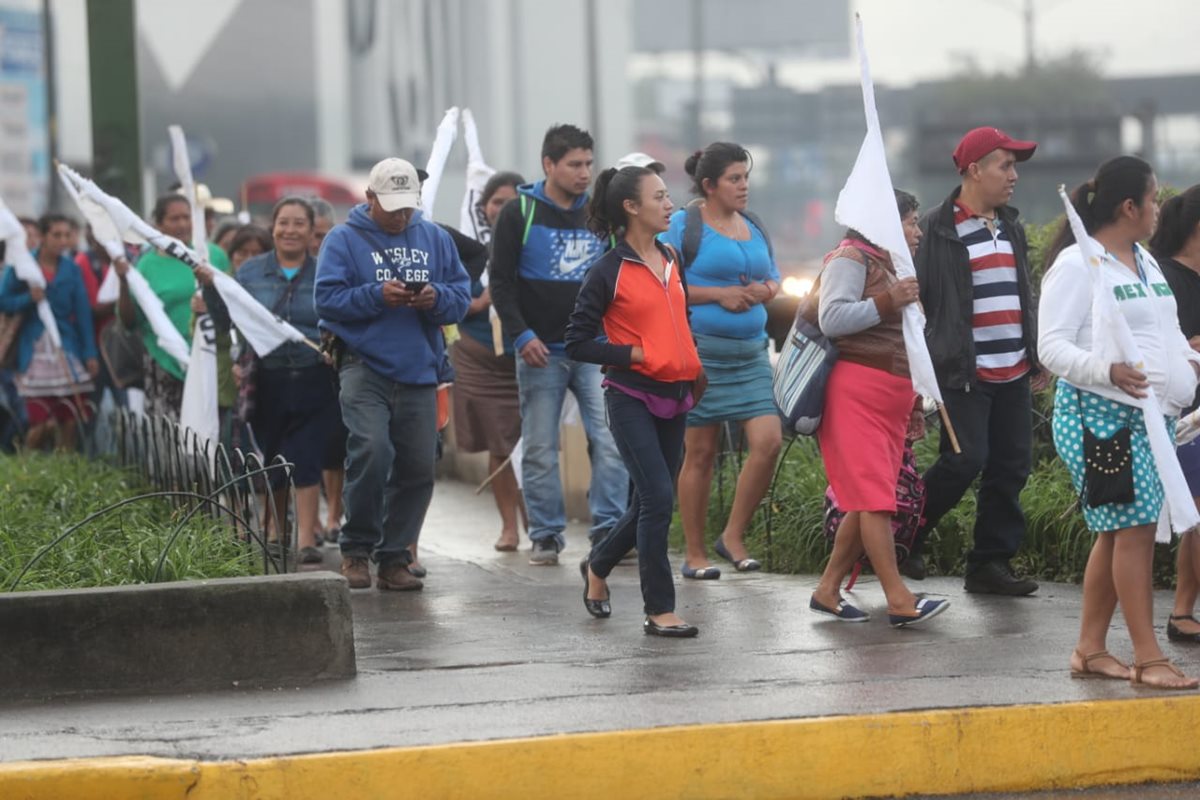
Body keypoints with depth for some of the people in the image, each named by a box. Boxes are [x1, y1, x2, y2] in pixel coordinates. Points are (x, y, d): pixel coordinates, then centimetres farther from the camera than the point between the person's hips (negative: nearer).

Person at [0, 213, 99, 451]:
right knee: (40, 425, -4)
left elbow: (83, 312, 2)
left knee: (71, 420, -2)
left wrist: (90, 353, -3)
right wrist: (28, 298, -19)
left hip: (66, 350, 2)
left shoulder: (72, 269, 4)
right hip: (34, 353, -2)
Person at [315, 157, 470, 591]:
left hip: (419, 371, 4)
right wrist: (378, 295, -17)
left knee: (418, 466, 2)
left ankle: (394, 558, 14)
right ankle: (356, 551, -6)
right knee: (372, 451, -21)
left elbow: (462, 295, 11)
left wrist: (437, 298, -11)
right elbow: (327, 298, -6)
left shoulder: (435, 238, 14)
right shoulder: (344, 240, 3)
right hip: (364, 364, -4)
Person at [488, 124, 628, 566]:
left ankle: (609, 529, 0)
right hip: (541, 353, -2)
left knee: (610, 442, -7)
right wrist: (521, 335, -11)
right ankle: (546, 536, 10)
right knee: (540, 450, 1)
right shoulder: (520, 213, 0)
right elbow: (500, 281, -2)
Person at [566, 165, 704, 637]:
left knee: (652, 503, 12)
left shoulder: (672, 260, 11)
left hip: (673, 396, 7)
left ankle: (597, 565, 37)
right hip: (632, 398, -7)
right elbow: (577, 343, -8)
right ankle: (659, 612, -5)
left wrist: (692, 365, 11)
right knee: (659, 499, -12)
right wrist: (636, 354, -15)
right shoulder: (610, 271, -9)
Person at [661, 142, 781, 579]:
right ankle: (694, 554, 12)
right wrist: (720, 295, -16)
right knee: (700, 452, 1)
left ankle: (734, 536, 7)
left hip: (750, 352, 6)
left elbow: (773, 278, 23)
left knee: (769, 441, -9)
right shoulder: (684, 224, -6)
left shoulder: (754, 226, 14)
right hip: (701, 350, -6)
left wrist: (764, 291, -1)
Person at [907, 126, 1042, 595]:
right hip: (965, 373, -7)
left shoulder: (1010, 226, 16)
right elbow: (919, 297, -9)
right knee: (964, 462, -12)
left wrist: (1036, 357, 21)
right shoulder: (940, 229, -7)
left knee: (1012, 467, 5)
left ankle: (991, 563, 12)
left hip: (1013, 373, 7)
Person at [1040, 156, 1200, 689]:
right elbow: (1052, 346, -15)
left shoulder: (1144, 261, 18)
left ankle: (1089, 650, 16)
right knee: (1136, 527, -11)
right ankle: (1148, 659, -8)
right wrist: (1107, 371, -31)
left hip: (1150, 415, 9)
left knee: (1118, 532, 9)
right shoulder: (1077, 264, -9)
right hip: (1100, 416, -9)